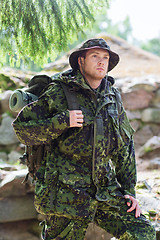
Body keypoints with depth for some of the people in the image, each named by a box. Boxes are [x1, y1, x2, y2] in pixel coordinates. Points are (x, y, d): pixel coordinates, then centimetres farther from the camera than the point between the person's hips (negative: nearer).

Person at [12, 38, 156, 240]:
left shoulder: (113, 98, 9)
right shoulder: (59, 94, -6)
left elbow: (125, 147, 14)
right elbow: (22, 128, -7)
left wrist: (129, 190, 10)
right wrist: (62, 122, -19)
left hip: (106, 189, 5)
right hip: (67, 192, -4)